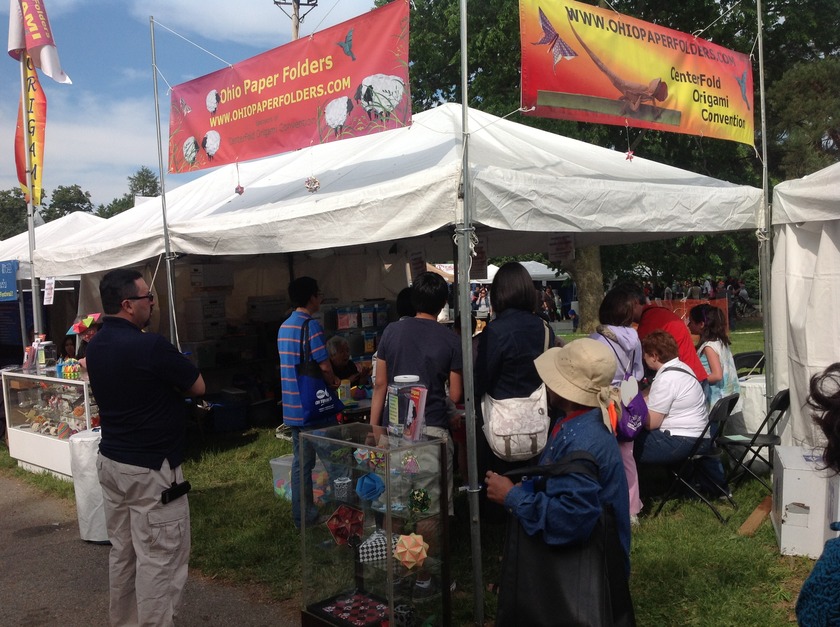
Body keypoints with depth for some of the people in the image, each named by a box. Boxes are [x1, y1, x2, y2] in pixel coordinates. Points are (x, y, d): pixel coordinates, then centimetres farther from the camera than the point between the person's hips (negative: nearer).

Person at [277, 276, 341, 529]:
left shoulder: (284, 327, 13)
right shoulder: (311, 325, -15)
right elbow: (324, 366, -20)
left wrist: (329, 379, 12)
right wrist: (332, 381, 1)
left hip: (293, 407, 8)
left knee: (301, 462, 12)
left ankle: (301, 516, 19)